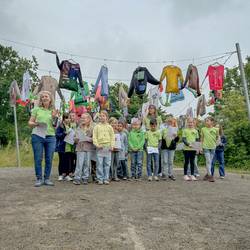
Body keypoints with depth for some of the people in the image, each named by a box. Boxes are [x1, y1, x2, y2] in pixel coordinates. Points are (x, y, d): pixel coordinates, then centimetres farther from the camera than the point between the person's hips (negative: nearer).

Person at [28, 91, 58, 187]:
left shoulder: (54, 111, 12)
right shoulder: (36, 109, 8)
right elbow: (30, 122, 7)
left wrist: (54, 118, -6)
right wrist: (35, 124, -14)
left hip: (50, 137, 2)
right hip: (37, 136, -1)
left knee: (49, 159, 3)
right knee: (38, 158, 0)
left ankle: (47, 179, 14)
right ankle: (39, 179, 10)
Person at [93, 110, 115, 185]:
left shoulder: (109, 127, 11)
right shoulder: (97, 126, 6)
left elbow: (112, 137, 10)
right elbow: (94, 137, 2)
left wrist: (112, 145, -2)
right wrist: (97, 144, -11)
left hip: (108, 147, 2)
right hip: (100, 147, -2)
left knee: (107, 164, 4)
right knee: (99, 164, -2)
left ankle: (106, 179, 12)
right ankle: (100, 179, 6)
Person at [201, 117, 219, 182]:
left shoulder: (215, 129, 0)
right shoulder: (203, 129, 1)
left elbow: (217, 138, 11)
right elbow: (202, 139, 6)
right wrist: (201, 147, 4)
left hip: (213, 147, 1)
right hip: (205, 147, -1)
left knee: (210, 161, 8)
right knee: (208, 161, -8)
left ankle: (207, 174, 20)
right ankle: (210, 175, -6)